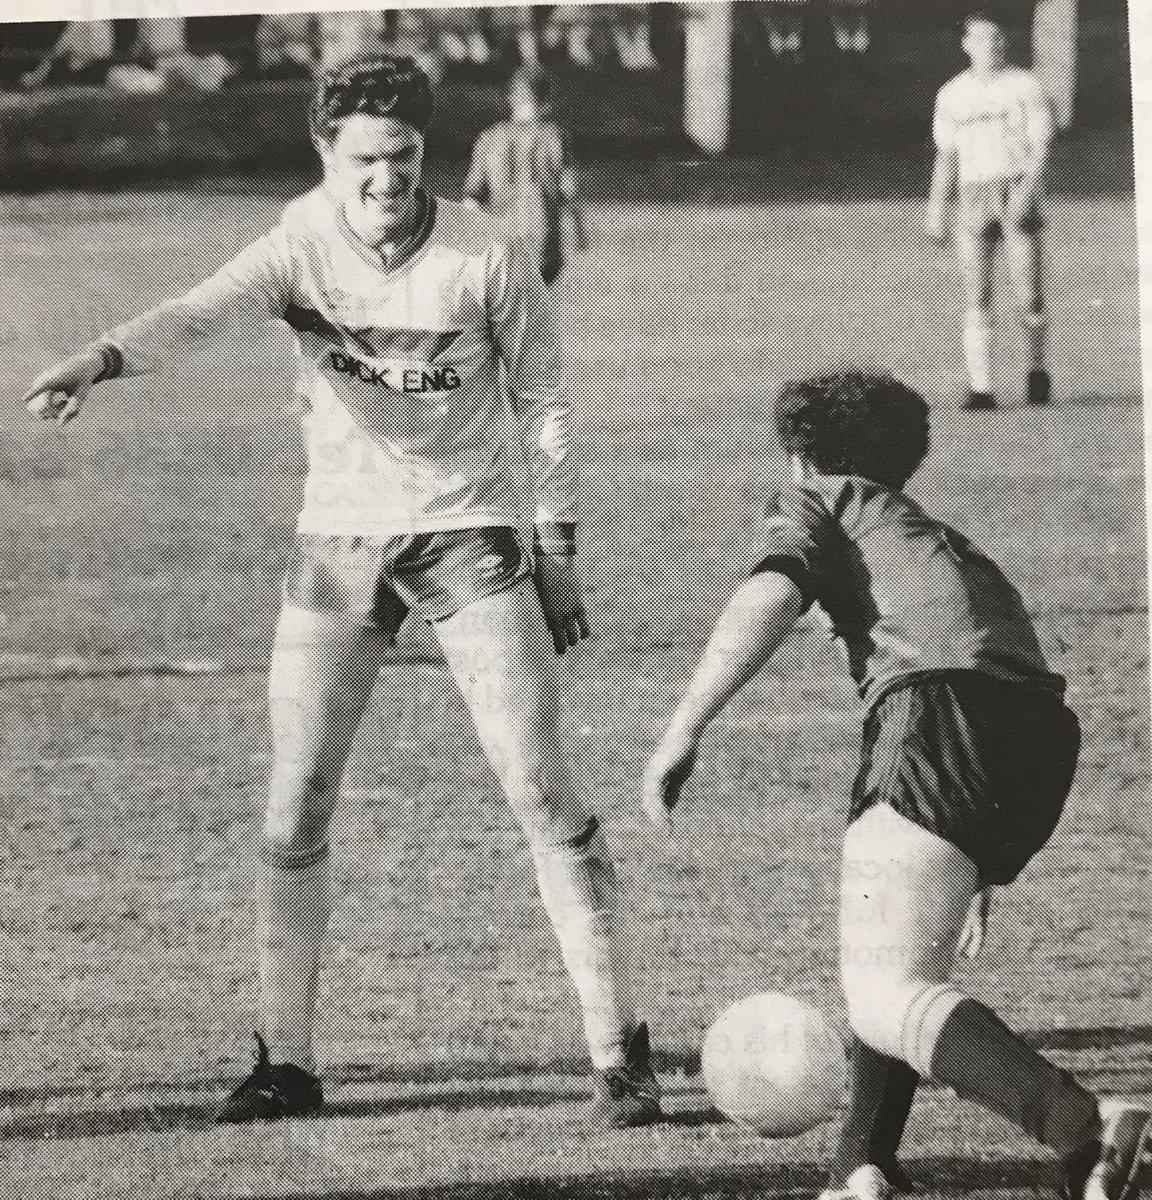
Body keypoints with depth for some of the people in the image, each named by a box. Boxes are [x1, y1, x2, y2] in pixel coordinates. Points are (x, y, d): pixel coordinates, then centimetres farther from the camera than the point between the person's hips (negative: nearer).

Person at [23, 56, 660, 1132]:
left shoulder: (486, 259, -10)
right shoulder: (302, 245, -9)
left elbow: (541, 403, 1)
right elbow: (206, 310, -28)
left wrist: (557, 549, 0)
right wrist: (102, 359, -48)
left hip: (468, 535, -2)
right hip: (338, 544, 2)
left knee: (540, 789, -7)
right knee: (294, 807, 1)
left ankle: (618, 1052, -2)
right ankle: (284, 1062, 11)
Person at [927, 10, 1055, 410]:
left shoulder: (1025, 86, 5)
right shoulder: (952, 95, 14)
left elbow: (1040, 146, -2)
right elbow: (946, 155, 18)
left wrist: (1028, 187, -17)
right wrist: (936, 208, 12)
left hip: (1018, 191, -2)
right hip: (974, 197, 2)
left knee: (1028, 295, -6)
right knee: (976, 299, -7)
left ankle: (1037, 367, 20)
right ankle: (980, 388, -8)